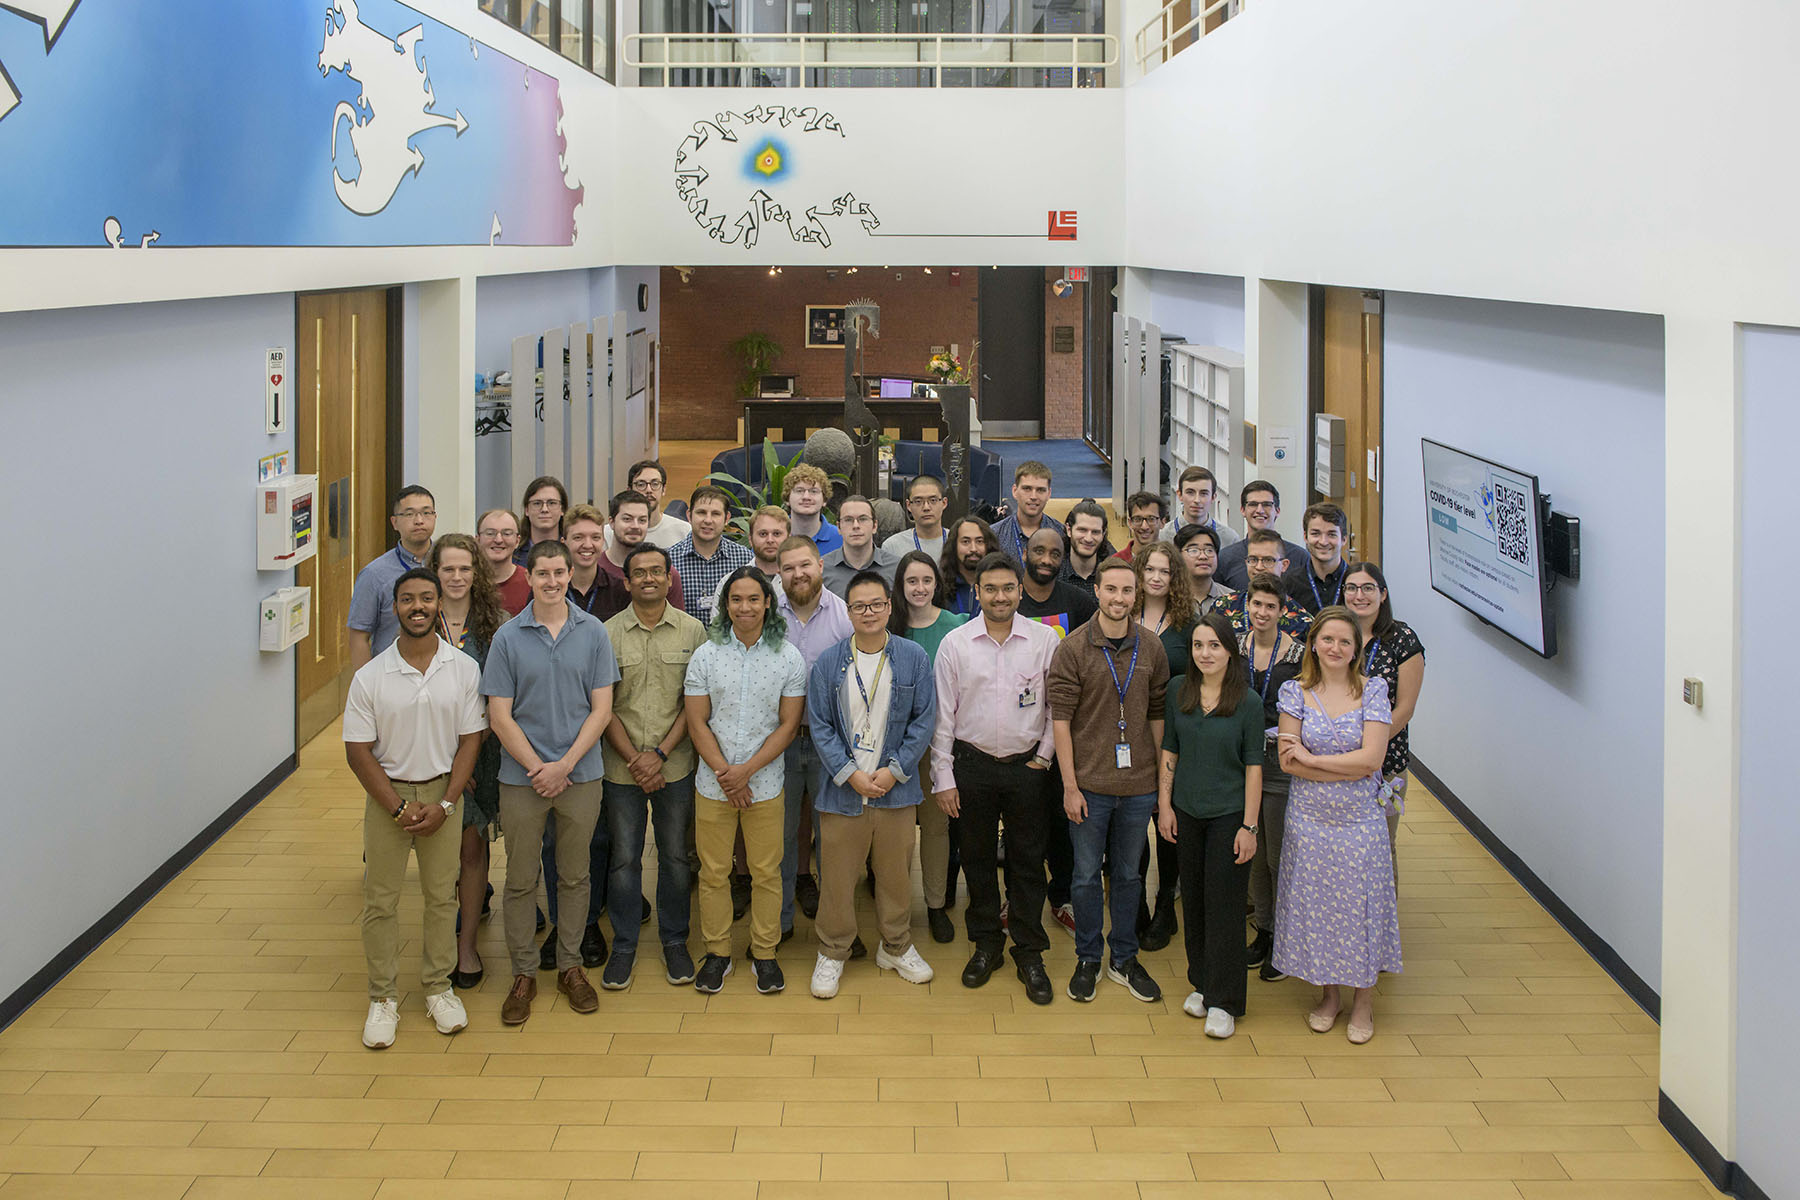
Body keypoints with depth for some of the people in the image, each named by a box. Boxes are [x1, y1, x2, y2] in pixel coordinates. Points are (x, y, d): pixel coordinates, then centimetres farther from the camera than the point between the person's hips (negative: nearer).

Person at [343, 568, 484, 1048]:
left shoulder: (464, 669, -4)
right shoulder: (370, 677, -8)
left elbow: (470, 739, -1)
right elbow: (358, 751, -6)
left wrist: (445, 804, -9)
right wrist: (399, 808, -11)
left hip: (443, 793, 1)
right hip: (388, 793, -1)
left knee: (442, 895, 9)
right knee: (380, 901, 4)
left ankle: (438, 986, 24)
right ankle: (383, 998, 15)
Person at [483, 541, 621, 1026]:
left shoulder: (593, 632, -1)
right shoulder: (508, 637, -4)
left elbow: (601, 709, -2)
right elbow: (500, 715, -4)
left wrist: (565, 765, -11)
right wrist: (537, 767, -11)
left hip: (580, 774, 1)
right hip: (522, 777, -1)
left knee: (575, 876, 11)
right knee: (521, 879, 7)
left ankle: (570, 967, 24)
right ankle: (523, 973, 18)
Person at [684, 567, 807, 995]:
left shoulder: (789, 658, -1)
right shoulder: (706, 655, 0)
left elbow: (788, 724, -3)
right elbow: (697, 722, -1)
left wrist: (747, 770, -12)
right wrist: (725, 774, -10)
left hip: (765, 784, -1)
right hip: (713, 783, 1)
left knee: (766, 871, 5)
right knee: (713, 872, 7)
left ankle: (764, 952, 19)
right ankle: (717, 952, 20)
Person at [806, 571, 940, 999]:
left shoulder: (913, 658, 0)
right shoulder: (829, 663, 0)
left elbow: (924, 720, 1)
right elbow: (819, 726, -1)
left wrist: (894, 770, -8)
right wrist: (850, 774, -11)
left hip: (895, 788, 1)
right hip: (842, 791, -1)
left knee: (896, 874, 12)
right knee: (837, 876, 4)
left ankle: (896, 948, 30)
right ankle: (832, 953, 20)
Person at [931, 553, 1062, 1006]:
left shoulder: (1044, 640, -2)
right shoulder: (955, 643, -2)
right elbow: (943, 714, 0)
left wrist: (1044, 756, -2)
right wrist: (944, 777, -2)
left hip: (1026, 766, 0)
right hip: (972, 764, 1)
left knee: (1027, 861, 4)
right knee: (977, 858, 9)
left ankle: (1029, 952, 15)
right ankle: (986, 943, 24)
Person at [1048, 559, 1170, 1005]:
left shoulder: (1150, 648, 2)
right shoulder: (1073, 649, -8)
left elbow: (1158, 714, 8)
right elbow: (1061, 718, -9)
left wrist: (1164, 777, 6)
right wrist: (1070, 785, -12)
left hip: (1138, 784, 3)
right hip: (1090, 784, -3)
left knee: (1129, 874, 14)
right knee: (1087, 875, 7)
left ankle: (1124, 959, 27)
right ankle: (1088, 959, 22)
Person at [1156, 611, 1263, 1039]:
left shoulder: (1248, 702, -9)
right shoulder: (1180, 694, 1)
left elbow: (1253, 767, -8)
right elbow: (1169, 753, 8)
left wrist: (1249, 826, -10)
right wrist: (1164, 805, 4)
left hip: (1229, 815, -4)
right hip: (1187, 812, 4)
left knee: (1224, 906, 0)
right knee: (1193, 902, 11)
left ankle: (1223, 1002, 8)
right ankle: (1201, 983, 26)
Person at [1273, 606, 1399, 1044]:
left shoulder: (1373, 691, -4)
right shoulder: (1295, 691, -1)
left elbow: (1372, 758, -14)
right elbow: (1287, 761, -8)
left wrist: (1312, 759, -11)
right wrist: (1348, 770, -14)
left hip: (1359, 820, -1)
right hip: (1309, 818, 1)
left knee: (1361, 904, 3)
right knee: (1315, 904, 8)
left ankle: (1364, 1000, 18)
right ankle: (1329, 992, 25)